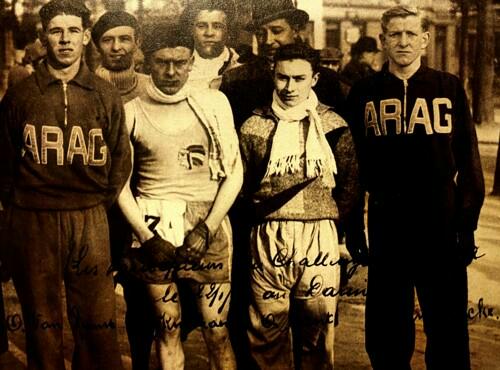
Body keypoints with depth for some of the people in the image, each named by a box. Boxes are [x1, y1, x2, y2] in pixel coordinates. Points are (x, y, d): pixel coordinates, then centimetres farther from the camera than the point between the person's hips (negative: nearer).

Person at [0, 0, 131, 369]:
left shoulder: (106, 96, 5)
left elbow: (120, 160, 9)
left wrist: (101, 204, 5)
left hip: (90, 222, 0)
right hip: (32, 222, 0)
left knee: (97, 324, 3)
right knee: (42, 324, 8)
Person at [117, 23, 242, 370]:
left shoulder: (214, 102, 3)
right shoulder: (132, 112, 4)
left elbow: (234, 172, 2)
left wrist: (206, 229, -7)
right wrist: (146, 236, -6)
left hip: (208, 226, 0)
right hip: (154, 227, 1)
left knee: (217, 332, 0)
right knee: (168, 327, 6)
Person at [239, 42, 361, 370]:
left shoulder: (334, 125, 6)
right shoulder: (254, 127, 5)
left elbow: (351, 184, 10)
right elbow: (240, 185, 7)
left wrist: (325, 218, 5)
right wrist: (267, 214, 2)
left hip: (320, 241, 1)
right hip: (268, 242, 0)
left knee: (318, 331, 6)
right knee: (268, 332, 3)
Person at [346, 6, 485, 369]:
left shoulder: (450, 88, 2)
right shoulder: (365, 93, 4)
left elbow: (468, 160, 1)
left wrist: (467, 223, -3)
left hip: (441, 226, -1)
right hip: (386, 227, 1)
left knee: (448, 328, 8)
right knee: (387, 331, 11)